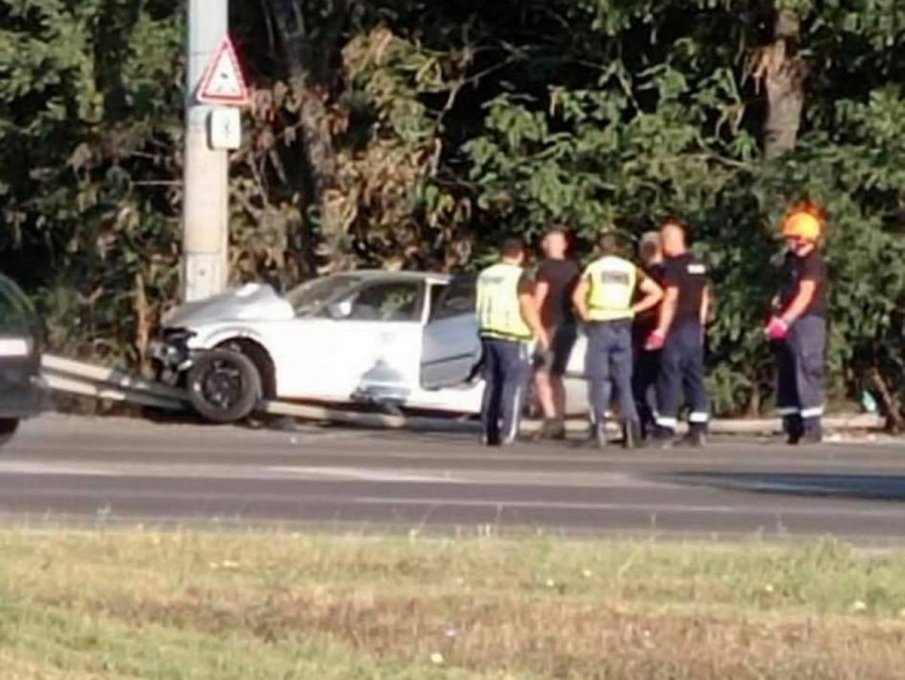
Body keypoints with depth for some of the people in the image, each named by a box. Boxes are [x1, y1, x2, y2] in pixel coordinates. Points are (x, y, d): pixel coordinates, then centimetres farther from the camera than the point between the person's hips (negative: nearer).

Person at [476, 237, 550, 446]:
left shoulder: (485, 275, 13)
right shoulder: (519, 276, -10)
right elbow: (527, 306, -14)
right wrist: (539, 331, -7)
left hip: (488, 334, 7)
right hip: (512, 337, -7)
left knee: (492, 384, 13)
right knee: (514, 383, -6)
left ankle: (489, 432, 11)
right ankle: (507, 433, -15)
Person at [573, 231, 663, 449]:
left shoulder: (594, 268, -1)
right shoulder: (630, 269, 9)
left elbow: (578, 296, -15)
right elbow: (656, 292, 5)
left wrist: (586, 317, -2)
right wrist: (634, 309, 7)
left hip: (599, 327, -3)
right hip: (623, 327, 3)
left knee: (598, 378, 1)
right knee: (623, 380, 9)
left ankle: (599, 422, -11)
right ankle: (630, 421, -4)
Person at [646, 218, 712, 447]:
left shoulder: (674, 265, -13)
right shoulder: (698, 265, 13)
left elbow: (670, 299, -17)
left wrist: (661, 330, -16)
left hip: (678, 327, -8)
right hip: (695, 326, 8)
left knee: (670, 377, -6)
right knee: (695, 376, 9)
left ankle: (665, 430, -7)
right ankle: (699, 428, 7)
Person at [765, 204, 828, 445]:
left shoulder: (813, 261, -12)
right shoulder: (791, 259, 16)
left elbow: (805, 295, -21)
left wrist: (785, 320, -29)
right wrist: (776, 314, 8)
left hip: (808, 321, -9)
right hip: (789, 324, 9)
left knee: (807, 373, -12)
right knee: (787, 377, 9)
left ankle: (812, 428, -11)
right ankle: (793, 428, 14)